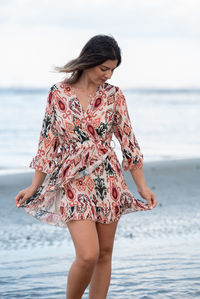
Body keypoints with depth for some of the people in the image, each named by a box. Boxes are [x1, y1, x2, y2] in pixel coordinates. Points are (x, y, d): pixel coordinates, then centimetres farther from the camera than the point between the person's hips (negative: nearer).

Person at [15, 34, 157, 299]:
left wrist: (142, 187, 4)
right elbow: (48, 141, 5)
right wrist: (35, 186, 5)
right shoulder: (58, 93, -1)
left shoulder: (114, 95, 1)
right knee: (88, 256, -14)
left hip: (109, 181, 2)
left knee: (104, 255, 7)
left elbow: (127, 141, 5)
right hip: (74, 184, -2)